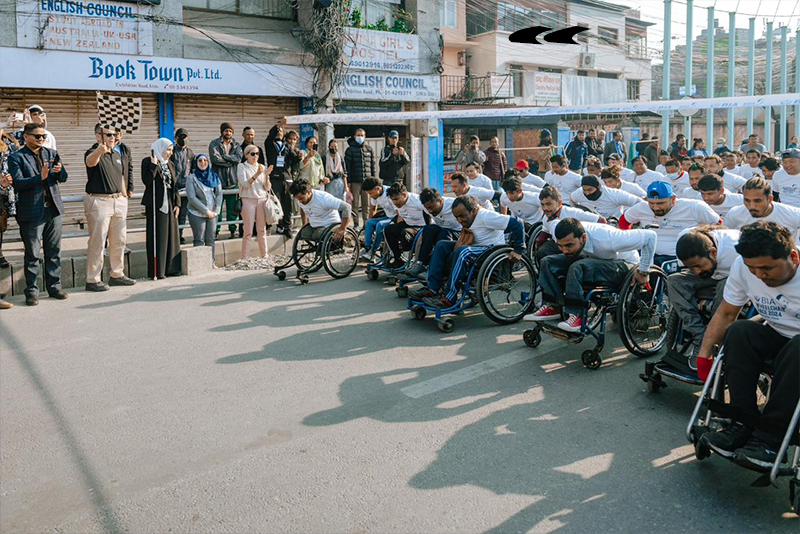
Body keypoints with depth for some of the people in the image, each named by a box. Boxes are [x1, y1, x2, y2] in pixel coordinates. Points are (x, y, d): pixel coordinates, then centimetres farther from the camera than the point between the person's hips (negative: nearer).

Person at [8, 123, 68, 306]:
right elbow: (18, 183, -14)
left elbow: (63, 178, 7)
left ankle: (54, 287, 20)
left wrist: (59, 171, -16)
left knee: (54, 252, 10)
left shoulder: (52, 153, 10)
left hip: (53, 210, 4)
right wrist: (40, 177, -27)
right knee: (32, 254, 3)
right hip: (32, 213, -4)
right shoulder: (16, 158, -4)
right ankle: (31, 291, 11)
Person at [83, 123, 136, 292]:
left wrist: (124, 195, 16)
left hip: (118, 200, 8)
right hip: (99, 201, -8)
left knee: (119, 240, 14)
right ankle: (92, 280, 2)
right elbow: (90, 161, -35)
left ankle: (117, 274, 26)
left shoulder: (117, 154, 14)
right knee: (97, 242, -5)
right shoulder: (93, 153, -10)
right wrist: (99, 151, -56)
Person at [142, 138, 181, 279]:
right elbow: (147, 181, -18)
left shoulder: (170, 165, 14)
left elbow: (174, 186, 13)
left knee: (171, 236, 7)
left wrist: (177, 204, 4)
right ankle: (156, 270, 0)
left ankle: (170, 268, 14)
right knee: (157, 237, -4)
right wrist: (154, 164, -17)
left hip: (169, 204, 6)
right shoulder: (147, 162, -4)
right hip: (155, 205, -6)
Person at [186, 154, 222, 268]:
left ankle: (211, 262, 12)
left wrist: (216, 210, -6)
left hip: (212, 214, 4)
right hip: (197, 214, -4)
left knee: (210, 240, 7)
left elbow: (219, 194, 7)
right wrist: (206, 211, -13)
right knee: (199, 241, -2)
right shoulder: (191, 178, -3)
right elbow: (192, 198, -10)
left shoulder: (214, 177, 9)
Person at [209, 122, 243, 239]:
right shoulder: (214, 144, 3)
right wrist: (231, 161, -7)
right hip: (218, 181, -3)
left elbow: (239, 158, -6)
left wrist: (224, 156, -11)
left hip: (233, 181, 3)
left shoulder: (236, 145, 13)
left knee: (233, 208, 8)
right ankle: (215, 231, 5)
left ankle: (233, 230, 16)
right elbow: (215, 159, -14)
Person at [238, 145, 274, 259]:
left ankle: (264, 256, 12)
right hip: (248, 200, -3)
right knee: (248, 232, -4)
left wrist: (267, 176, -10)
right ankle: (245, 258, 0)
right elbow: (245, 184, -13)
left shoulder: (262, 167, 11)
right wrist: (256, 174, -24)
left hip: (262, 200, 4)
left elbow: (267, 188, 7)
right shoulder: (242, 167, 1)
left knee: (262, 230, 5)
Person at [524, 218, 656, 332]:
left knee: (577, 267, -35)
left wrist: (643, 271, -22)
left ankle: (575, 315, -29)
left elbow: (650, 236, -30)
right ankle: (552, 308, -16)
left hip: (622, 265, -6)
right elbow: (552, 224, 7)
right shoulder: (557, 229, -21)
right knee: (548, 262, -12)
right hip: (592, 258, 7)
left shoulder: (607, 239, -38)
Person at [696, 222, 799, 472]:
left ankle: (769, 438, -30)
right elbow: (725, 314, 0)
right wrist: (704, 355, -8)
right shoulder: (743, 266, -11)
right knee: (739, 331, -25)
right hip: (777, 339, 4)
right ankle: (743, 425, -24)